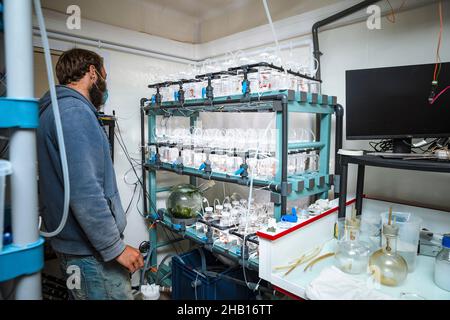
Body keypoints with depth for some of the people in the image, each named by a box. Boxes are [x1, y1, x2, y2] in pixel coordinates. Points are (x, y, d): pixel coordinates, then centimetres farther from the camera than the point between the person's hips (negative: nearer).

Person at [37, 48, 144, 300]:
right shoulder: (75, 112, -19)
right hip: (92, 251, -10)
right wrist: (115, 247, -21)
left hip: (74, 244, 10)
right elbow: (84, 192, -26)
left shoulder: (59, 109, 14)